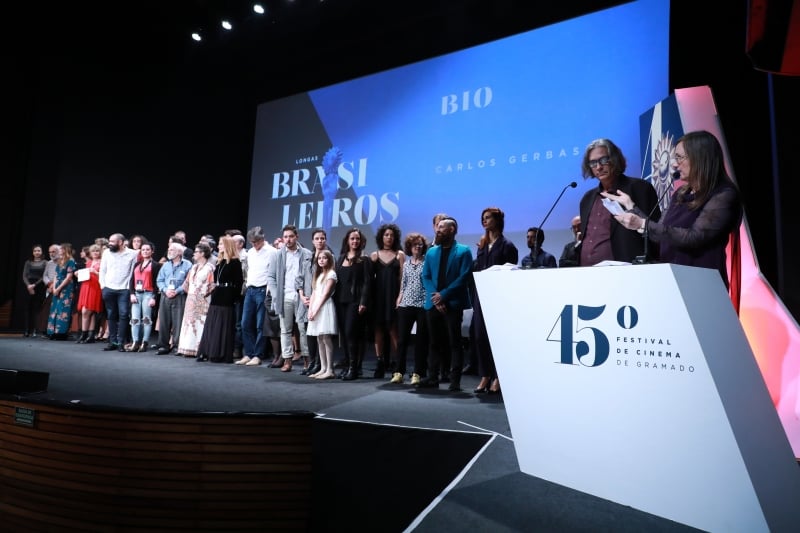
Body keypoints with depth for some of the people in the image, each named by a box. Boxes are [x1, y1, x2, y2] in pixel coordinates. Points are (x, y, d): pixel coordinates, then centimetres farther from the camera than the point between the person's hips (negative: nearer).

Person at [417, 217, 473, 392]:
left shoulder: (464, 251, 1)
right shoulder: (431, 252, 15)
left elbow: (464, 277, -9)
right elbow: (425, 277, 9)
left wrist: (444, 295, -15)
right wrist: (434, 296, -8)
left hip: (453, 303, -4)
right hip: (433, 304, 5)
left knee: (455, 342, 0)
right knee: (435, 342, 9)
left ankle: (455, 381, 3)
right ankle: (432, 378, 15)